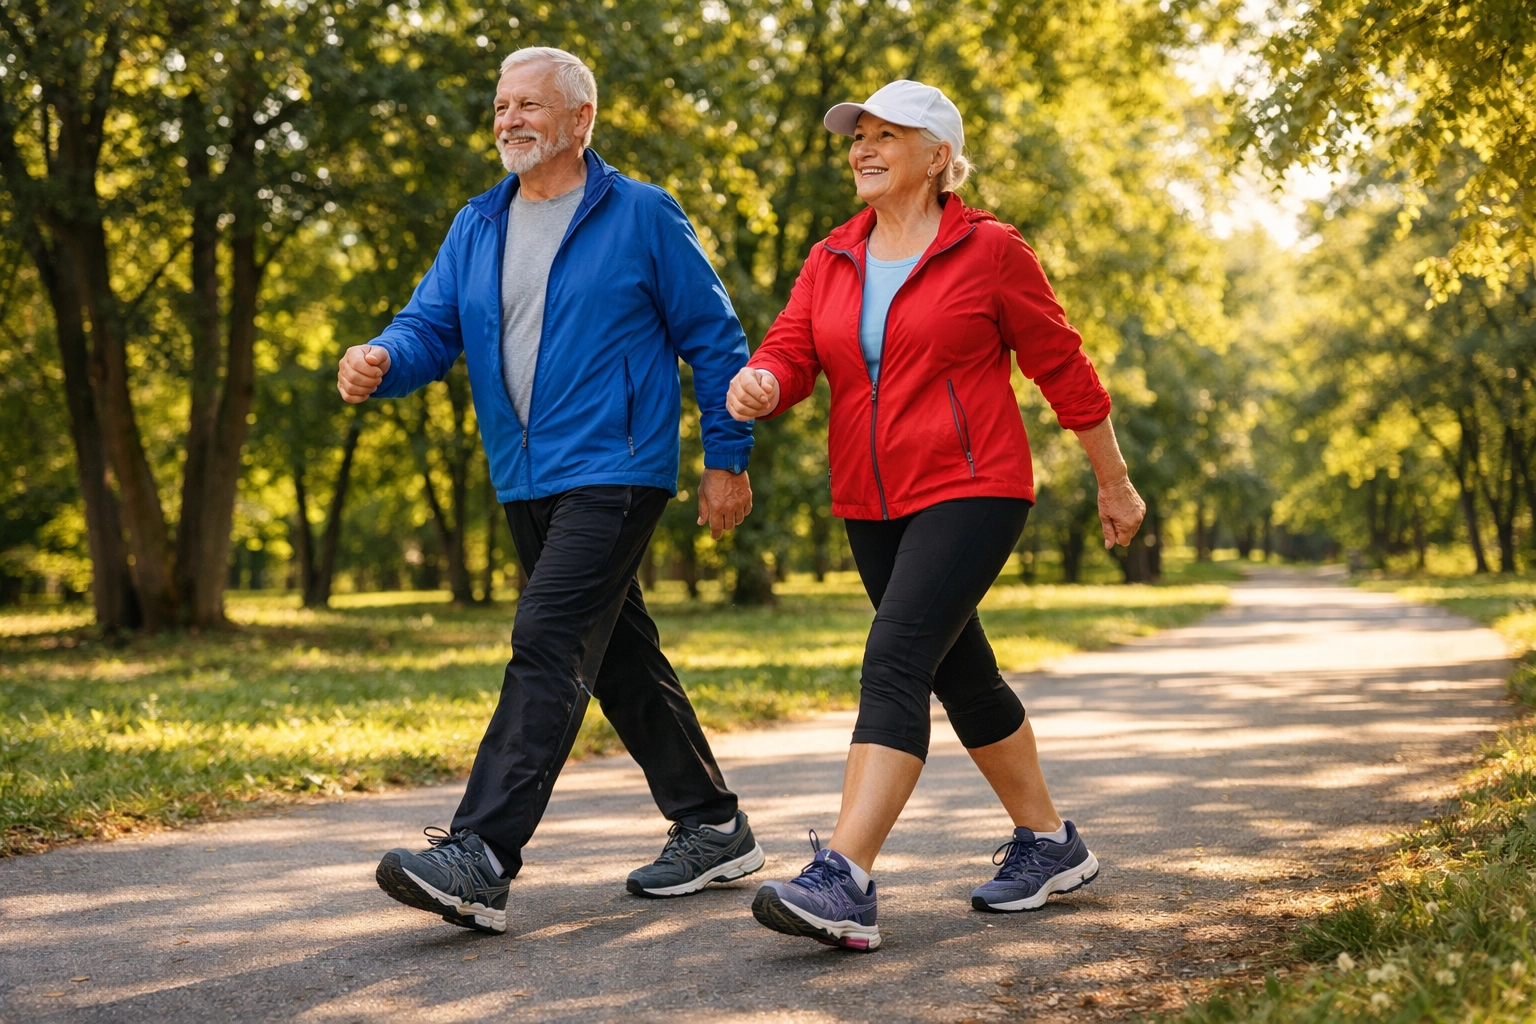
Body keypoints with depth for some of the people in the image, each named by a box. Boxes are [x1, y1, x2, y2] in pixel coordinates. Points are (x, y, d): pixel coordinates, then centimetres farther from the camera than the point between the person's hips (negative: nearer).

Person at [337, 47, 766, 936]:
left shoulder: (642, 217, -3)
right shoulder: (477, 228, 13)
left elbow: (715, 339, 0)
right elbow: (431, 327, 5)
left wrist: (728, 458, -2)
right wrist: (380, 362, -18)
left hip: (613, 471, -7)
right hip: (528, 484, 7)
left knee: (548, 646, -18)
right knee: (620, 657, 14)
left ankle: (480, 860, -24)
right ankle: (713, 828, 26)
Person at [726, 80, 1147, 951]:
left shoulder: (989, 252, -5)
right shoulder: (832, 262, 11)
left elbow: (1063, 366, 1)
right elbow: (790, 354, -1)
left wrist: (1114, 481, 7)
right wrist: (758, 385, -26)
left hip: (971, 491, -7)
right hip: (874, 506, 7)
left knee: (895, 660, -21)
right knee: (963, 676, 15)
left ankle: (845, 885, -28)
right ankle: (1050, 845, 32)